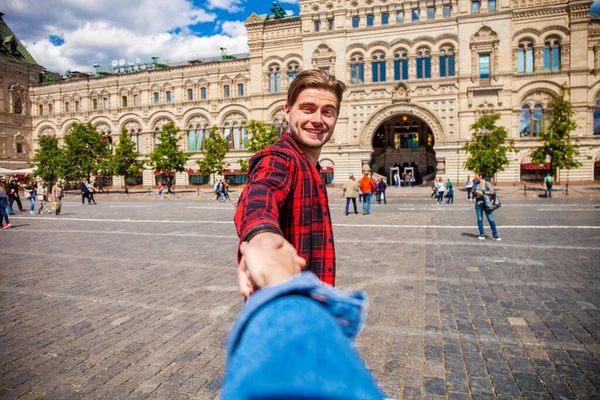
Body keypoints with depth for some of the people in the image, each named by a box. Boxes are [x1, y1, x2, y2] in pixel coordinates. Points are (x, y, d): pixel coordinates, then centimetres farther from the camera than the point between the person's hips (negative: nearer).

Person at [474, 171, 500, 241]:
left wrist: (482, 192, -15)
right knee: (479, 219, 5)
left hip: (485, 203, -4)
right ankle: (482, 235, 14)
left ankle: (495, 235, 6)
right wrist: (475, 192, -1)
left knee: (491, 219, -3)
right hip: (478, 203, 5)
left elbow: (492, 192, -13)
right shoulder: (476, 184, 9)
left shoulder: (486, 183, -5)